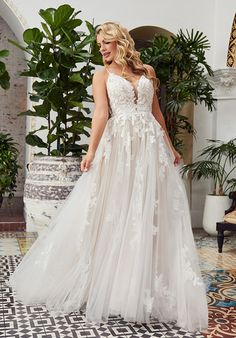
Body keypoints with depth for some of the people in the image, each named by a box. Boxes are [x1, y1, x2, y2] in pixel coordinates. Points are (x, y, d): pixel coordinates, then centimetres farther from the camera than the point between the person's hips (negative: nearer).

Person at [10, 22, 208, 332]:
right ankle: (111, 285, 12)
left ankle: (148, 289, 12)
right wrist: (92, 150, -20)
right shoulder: (103, 75, 9)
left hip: (151, 146, 3)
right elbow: (101, 113, -6)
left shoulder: (147, 71, 17)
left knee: (151, 213, 1)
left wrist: (170, 146, 19)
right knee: (114, 212, -1)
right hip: (119, 145, -2)